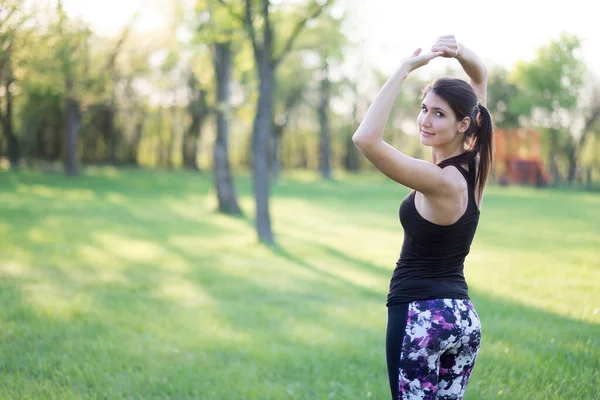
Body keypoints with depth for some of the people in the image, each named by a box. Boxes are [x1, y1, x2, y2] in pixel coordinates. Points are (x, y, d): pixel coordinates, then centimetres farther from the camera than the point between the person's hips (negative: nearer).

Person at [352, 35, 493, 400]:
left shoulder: (442, 181, -19)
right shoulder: (475, 166, 3)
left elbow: (366, 140, -30)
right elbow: (481, 76, 14)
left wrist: (405, 69, -24)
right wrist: (459, 52, -7)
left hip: (421, 314, -8)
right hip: (466, 316, 8)